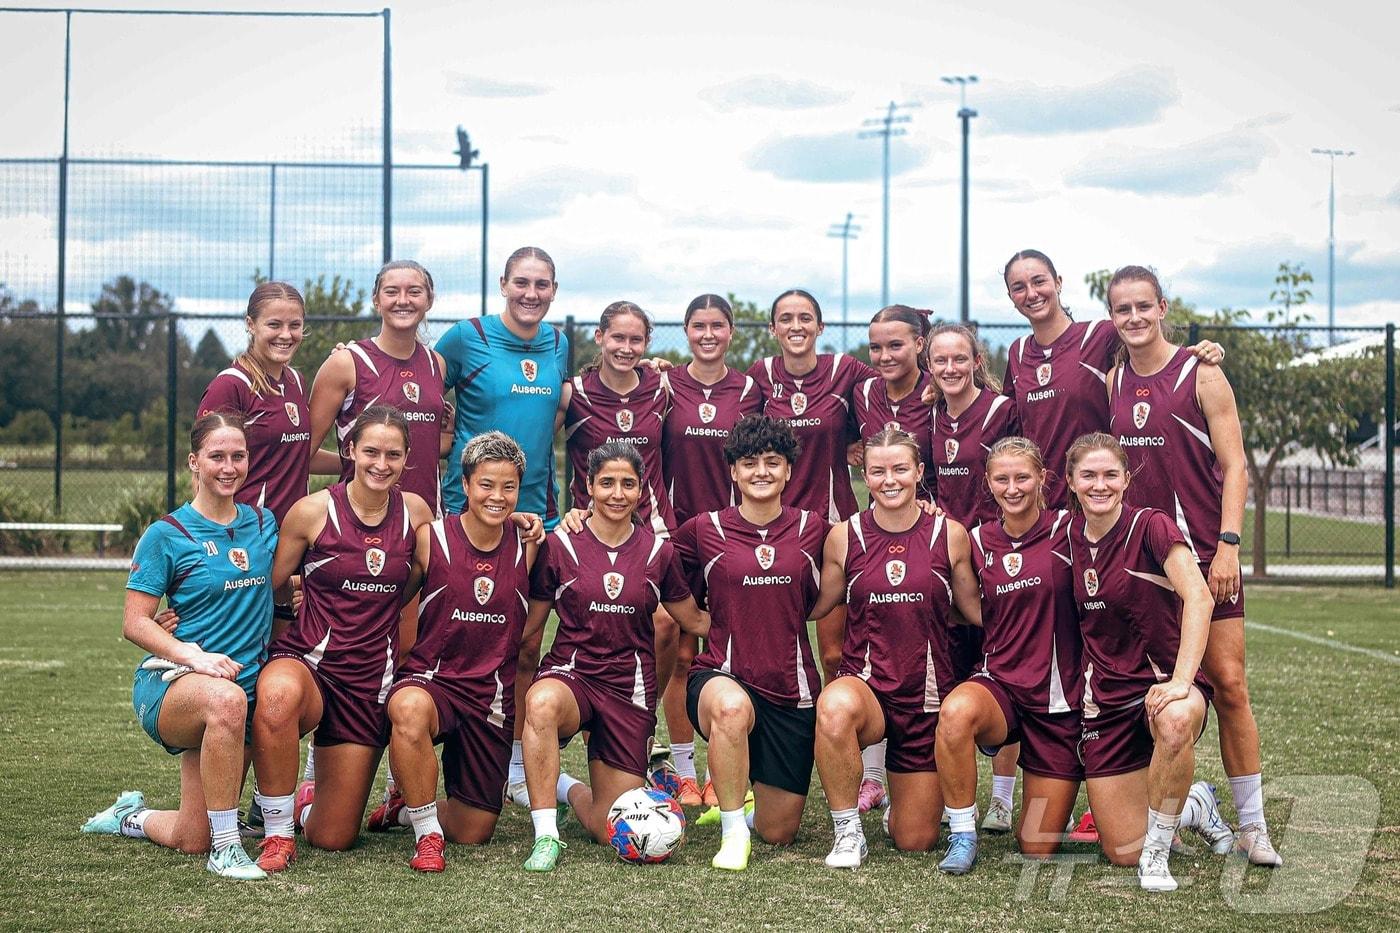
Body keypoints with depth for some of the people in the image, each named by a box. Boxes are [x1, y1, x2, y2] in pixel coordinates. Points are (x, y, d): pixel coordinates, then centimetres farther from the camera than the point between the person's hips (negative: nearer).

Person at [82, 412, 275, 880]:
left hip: (245, 686, 5)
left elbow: (276, 592, 24)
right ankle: (226, 847, -29)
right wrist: (194, 656, -24)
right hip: (170, 683, -5)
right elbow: (134, 623, -9)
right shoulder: (166, 534, -6)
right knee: (225, 699, -43)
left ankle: (130, 816, 38)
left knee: (192, 841, 3)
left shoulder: (264, 522, 8)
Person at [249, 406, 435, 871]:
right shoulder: (313, 511, -6)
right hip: (306, 661, -3)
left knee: (334, 838, 2)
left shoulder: (415, 512, 3)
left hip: (372, 680, 3)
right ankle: (278, 832, -20)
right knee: (278, 694, -43)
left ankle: (308, 801, 41)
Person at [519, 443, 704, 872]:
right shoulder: (560, 544, -3)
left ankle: (568, 788, 34)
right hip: (570, 674, -2)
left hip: (630, 687, 2)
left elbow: (695, 621, 13)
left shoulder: (658, 551, 3)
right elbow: (529, 626, 3)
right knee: (542, 702, -41)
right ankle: (546, 836, -27)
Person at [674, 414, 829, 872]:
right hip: (722, 677, -2)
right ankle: (732, 830, -20)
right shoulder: (703, 530, 0)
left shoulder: (813, 528, 3)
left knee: (778, 832, 4)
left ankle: (747, 802, 40)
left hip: (792, 688, 2)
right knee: (732, 706, -41)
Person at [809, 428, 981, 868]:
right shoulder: (844, 536, -2)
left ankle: (902, 797, 44)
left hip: (927, 693, 1)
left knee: (916, 841, 5)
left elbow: (976, 608, 7)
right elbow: (817, 605, 7)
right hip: (864, 683, -1)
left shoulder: (950, 534, -2)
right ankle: (847, 831, -18)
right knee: (834, 708, -41)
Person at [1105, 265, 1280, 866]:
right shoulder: (1112, 383, 9)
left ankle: (1252, 823, 2)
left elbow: (1234, 467, -6)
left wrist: (1228, 545, -14)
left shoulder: (1201, 376, -4)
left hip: (1203, 551, -4)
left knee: (1227, 682, -5)